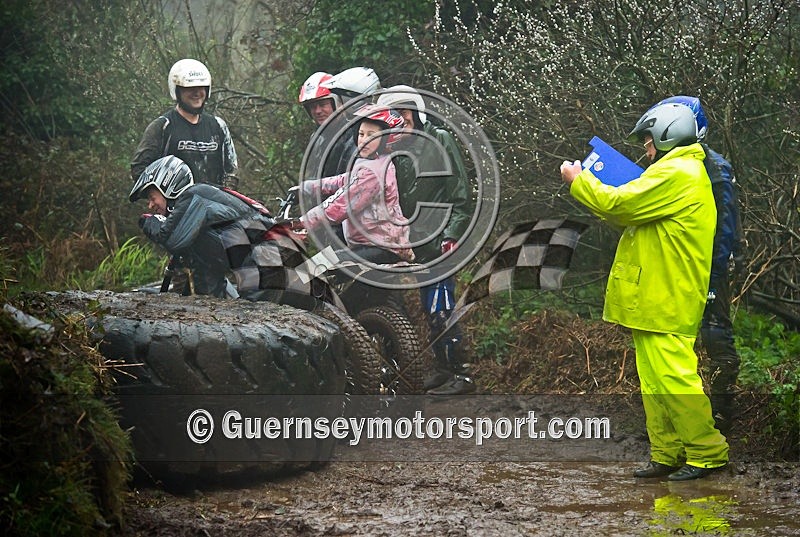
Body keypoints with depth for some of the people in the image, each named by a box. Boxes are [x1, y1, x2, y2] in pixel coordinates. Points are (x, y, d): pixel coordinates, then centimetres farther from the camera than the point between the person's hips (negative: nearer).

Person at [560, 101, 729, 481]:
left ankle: (707, 453, -4)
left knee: (673, 377, -9)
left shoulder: (676, 174, -14)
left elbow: (618, 204, -18)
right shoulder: (684, 172, 21)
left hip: (666, 301, -11)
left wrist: (578, 179, -3)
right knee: (654, 381, 11)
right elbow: (633, 215, 24)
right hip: (654, 299, 11)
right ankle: (667, 455, 15)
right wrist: (587, 184, 18)